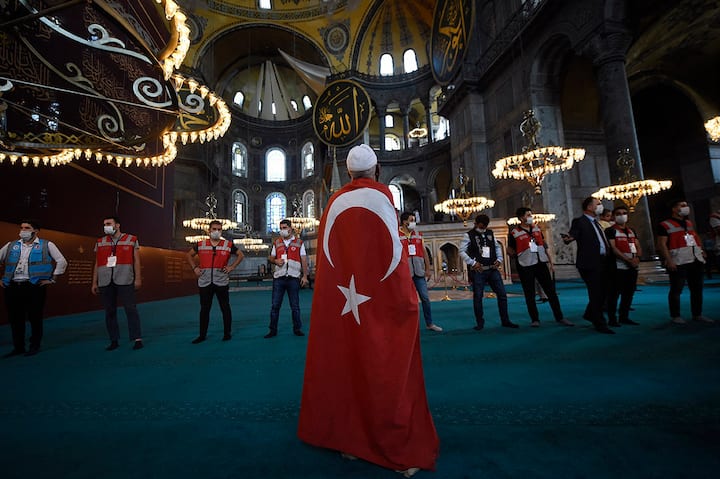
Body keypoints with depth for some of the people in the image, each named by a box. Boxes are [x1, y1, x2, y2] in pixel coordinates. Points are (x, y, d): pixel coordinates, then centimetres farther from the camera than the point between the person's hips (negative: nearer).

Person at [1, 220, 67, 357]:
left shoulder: (46, 245, 3)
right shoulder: (11, 246, 15)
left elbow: (62, 262, -1)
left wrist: (52, 279, -3)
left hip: (35, 286, -4)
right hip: (12, 286, 4)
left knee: (35, 317, 1)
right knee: (15, 318, 8)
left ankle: (35, 346, 12)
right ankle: (18, 347, 20)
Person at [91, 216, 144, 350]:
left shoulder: (131, 240, 7)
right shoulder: (100, 242, 15)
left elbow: (136, 261, 4)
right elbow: (97, 264, 16)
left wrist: (138, 278, -3)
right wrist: (94, 283, 12)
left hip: (125, 281, -3)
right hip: (105, 282, 4)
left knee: (131, 309, -5)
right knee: (110, 312, 7)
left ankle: (137, 339, -1)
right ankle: (114, 340, 17)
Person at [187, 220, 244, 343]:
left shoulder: (228, 245, 1)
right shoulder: (201, 245, 6)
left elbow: (240, 255, 11)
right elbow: (189, 255, 20)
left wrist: (232, 267, 0)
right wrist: (194, 268, 7)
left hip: (222, 281, -1)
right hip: (204, 281, 2)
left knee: (225, 308, 5)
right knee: (204, 309, 9)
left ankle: (227, 333, 16)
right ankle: (202, 335, 22)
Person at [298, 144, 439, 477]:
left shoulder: (336, 201, 8)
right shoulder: (381, 194, -3)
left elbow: (326, 251, 6)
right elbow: (393, 249, -9)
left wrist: (345, 287, 12)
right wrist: (406, 295, -2)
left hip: (340, 299, 4)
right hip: (380, 298, -4)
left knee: (345, 363, 13)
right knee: (385, 369, 5)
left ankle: (349, 438, 27)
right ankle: (398, 449, 16)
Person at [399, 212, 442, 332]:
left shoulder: (418, 234, 13)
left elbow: (424, 252, 13)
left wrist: (428, 269, 8)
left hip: (419, 272, 4)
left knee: (425, 298, 6)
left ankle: (429, 323, 19)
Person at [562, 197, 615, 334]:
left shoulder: (596, 222, 19)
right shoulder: (579, 222, -8)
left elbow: (602, 241, 22)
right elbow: (572, 235, -22)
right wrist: (568, 239, -44)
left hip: (603, 263, 9)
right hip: (590, 263, -9)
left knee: (603, 293, 16)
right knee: (596, 294, -2)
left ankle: (590, 314, 34)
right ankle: (600, 324, 9)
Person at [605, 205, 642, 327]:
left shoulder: (632, 231, 19)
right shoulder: (610, 231, -3)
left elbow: (638, 246, 14)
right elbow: (613, 248, -12)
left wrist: (637, 257, -6)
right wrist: (628, 260, -18)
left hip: (633, 266, 7)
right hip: (618, 267, -7)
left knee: (629, 293, 10)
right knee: (614, 294, -6)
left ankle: (624, 316, 21)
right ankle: (612, 319, -1)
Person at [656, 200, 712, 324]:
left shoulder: (689, 223, 19)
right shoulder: (665, 225, -6)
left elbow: (695, 238, 29)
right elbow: (662, 244, -12)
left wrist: (700, 250, 13)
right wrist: (669, 260, -19)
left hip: (696, 261, 8)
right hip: (678, 263, -8)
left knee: (697, 289, 12)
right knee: (676, 290, -4)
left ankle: (697, 314, 22)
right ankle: (675, 316, 4)